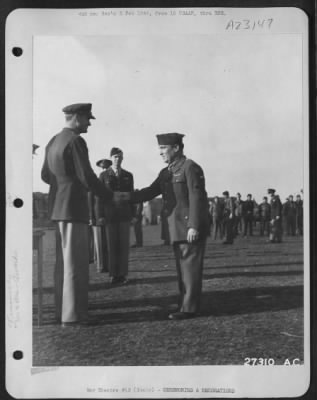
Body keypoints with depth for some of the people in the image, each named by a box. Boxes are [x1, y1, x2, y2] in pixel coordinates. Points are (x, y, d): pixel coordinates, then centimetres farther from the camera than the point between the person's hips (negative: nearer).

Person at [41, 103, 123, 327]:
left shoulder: (54, 141, 14)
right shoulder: (75, 141, -15)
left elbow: (45, 175, 20)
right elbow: (87, 177, -20)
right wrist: (110, 197, -11)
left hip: (58, 206, 10)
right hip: (73, 208, -9)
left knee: (68, 260, 17)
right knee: (74, 262, -4)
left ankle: (68, 307, 25)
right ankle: (71, 315, 1)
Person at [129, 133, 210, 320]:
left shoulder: (190, 168, -10)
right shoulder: (166, 173, 15)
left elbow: (196, 198, -16)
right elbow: (150, 192, 6)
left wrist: (194, 226, -21)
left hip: (192, 228, -8)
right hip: (178, 229, 8)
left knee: (190, 268, -5)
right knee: (183, 269, 12)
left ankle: (189, 308, -1)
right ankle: (186, 305, 19)